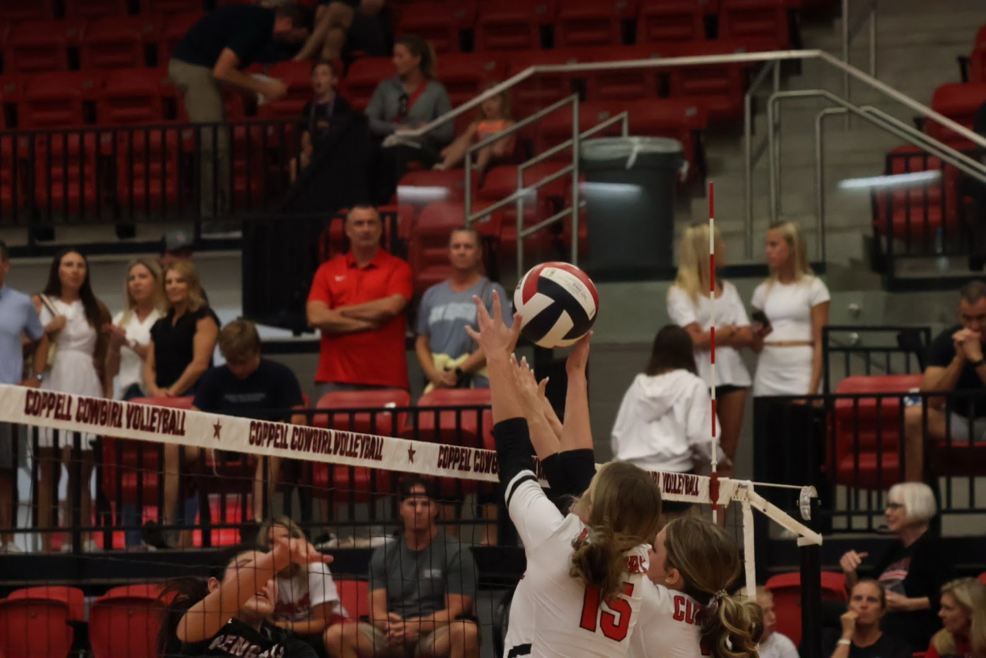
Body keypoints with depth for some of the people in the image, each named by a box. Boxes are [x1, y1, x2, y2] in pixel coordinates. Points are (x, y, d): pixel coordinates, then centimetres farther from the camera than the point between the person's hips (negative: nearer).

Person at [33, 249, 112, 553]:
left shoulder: (96, 309, 16)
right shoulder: (39, 304, 11)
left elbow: (107, 357, 13)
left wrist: (108, 394, 4)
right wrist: (48, 330, -9)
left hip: (86, 390, 2)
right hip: (50, 388, -2)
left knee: (81, 473, -1)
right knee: (48, 471, -4)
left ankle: (81, 540, -1)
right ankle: (46, 544, -5)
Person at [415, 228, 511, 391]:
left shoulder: (492, 292, 5)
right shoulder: (432, 294, 17)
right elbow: (421, 343, 15)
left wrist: (458, 371, -11)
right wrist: (434, 375, -4)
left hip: (477, 384, -3)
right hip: (437, 385, 3)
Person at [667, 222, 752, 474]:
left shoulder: (728, 290, 15)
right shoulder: (680, 292, 0)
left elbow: (746, 337, 4)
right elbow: (696, 338, -12)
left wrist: (711, 336, -7)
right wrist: (728, 331, 0)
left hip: (732, 374, 5)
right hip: (701, 376, -5)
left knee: (727, 455, 2)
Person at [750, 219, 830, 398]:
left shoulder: (813, 287, 2)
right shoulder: (763, 291, 13)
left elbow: (820, 343, -3)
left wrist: (813, 388, -12)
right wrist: (757, 336, -7)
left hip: (801, 371, -4)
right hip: (768, 374, 4)